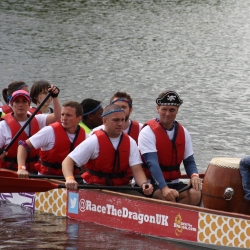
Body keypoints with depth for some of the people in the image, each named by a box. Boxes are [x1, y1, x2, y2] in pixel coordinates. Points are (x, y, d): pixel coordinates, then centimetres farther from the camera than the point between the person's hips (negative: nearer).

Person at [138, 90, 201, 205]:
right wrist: (164, 188, -37)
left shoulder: (182, 132, 8)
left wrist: (194, 175, -16)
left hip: (174, 183, 6)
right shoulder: (148, 132, -11)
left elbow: (189, 161, 10)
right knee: (168, 198, -35)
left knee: (195, 194, -23)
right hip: (152, 184, -6)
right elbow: (152, 163, -23)